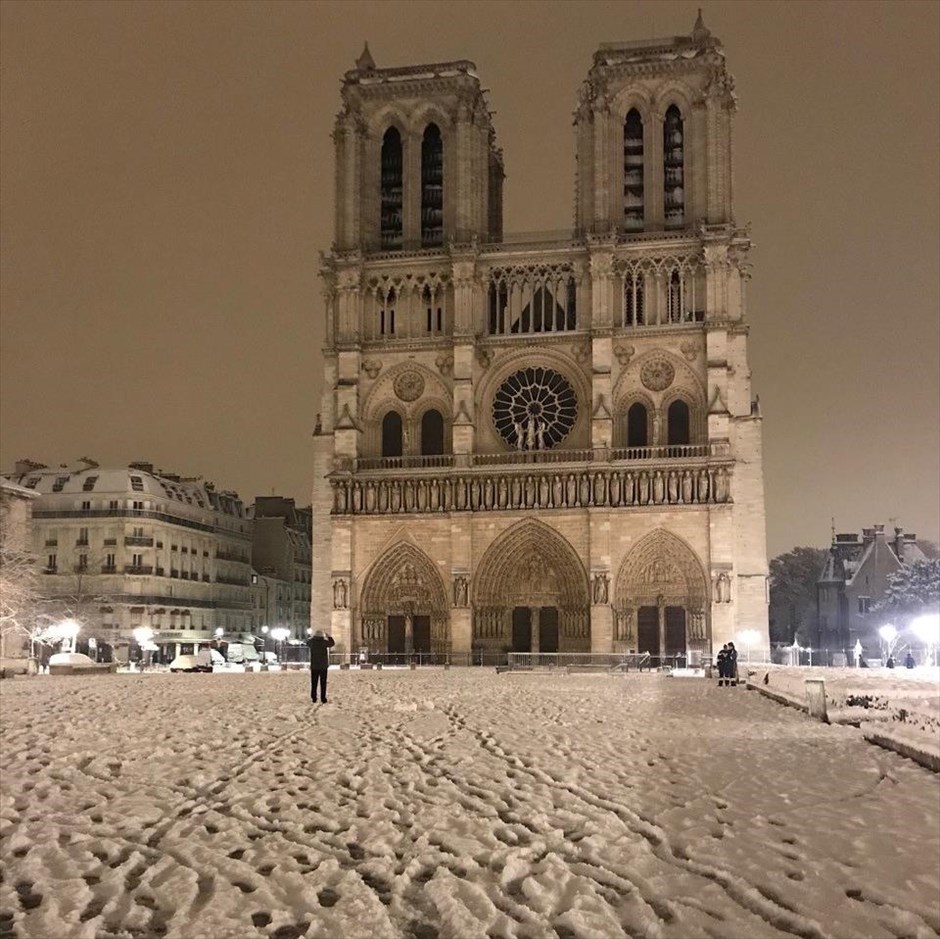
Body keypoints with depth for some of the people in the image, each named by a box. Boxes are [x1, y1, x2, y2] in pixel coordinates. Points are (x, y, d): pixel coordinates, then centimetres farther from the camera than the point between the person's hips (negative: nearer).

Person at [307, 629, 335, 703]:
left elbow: (307, 643, 22)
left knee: (314, 683, 8)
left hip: (314, 666, 2)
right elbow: (332, 643, 10)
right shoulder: (324, 642, -9)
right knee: (323, 683, 3)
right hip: (323, 666, -2)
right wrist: (329, 636, 21)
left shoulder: (312, 642, -3)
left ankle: (314, 698, 7)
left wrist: (313, 636, 27)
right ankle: (323, 698, 1)